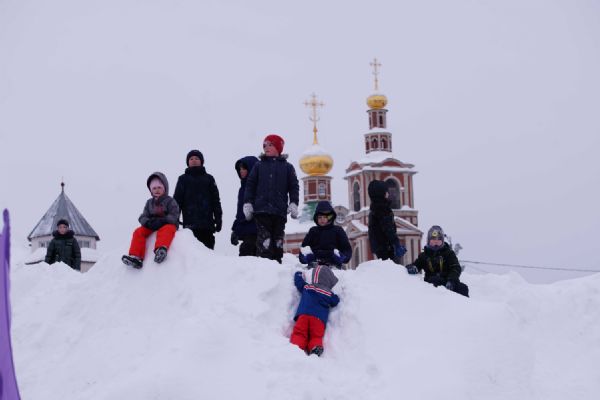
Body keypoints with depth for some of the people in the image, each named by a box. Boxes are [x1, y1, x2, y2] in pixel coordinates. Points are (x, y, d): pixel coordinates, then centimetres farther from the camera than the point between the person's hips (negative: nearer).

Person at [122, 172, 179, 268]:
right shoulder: (149, 203, 18)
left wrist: (161, 221, -24)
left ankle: (160, 249, -71)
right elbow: (143, 217, 9)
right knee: (138, 232, -21)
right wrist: (148, 222, -16)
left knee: (167, 230, -40)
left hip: (166, 224, -5)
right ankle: (135, 257, -37)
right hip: (151, 227, 5)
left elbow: (173, 217, -9)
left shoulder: (170, 201, 4)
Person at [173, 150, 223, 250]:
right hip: (190, 222, -1)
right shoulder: (183, 179, 15)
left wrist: (218, 219, 1)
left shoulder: (208, 179, 16)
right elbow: (177, 200, 10)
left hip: (207, 223, 1)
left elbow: (216, 200, 12)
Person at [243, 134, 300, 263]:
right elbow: (250, 185, 10)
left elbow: (294, 187, 8)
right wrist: (247, 203, 0)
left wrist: (293, 204, -4)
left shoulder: (287, 167, 11)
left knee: (278, 241, 4)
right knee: (264, 241, -12)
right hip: (261, 210, -1)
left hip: (280, 211, 1)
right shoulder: (259, 166, 13)